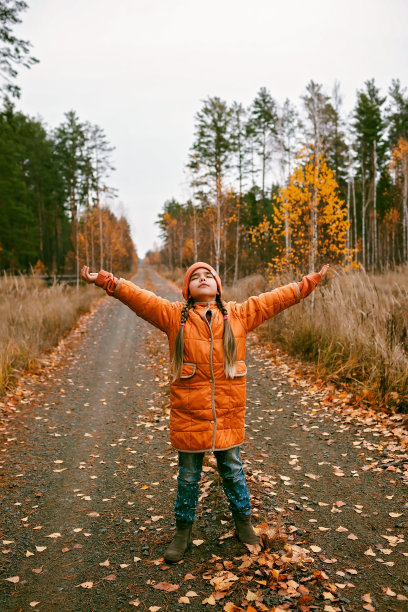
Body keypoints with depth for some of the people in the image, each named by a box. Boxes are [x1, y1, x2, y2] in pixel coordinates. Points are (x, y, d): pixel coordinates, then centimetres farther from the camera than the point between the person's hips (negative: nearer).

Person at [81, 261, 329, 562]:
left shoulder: (239, 314, 2)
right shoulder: (174, 315, -3)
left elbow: (275, 299, 5)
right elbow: (139, 297, -10)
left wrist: (310, 282, 7)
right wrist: (106, 281, -21)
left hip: (228, 414, 1)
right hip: (189, 414, -1)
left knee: (232, 470, 18)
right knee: (188, 476, 14)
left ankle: (244, 522, 41)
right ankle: (183, 532, 35)